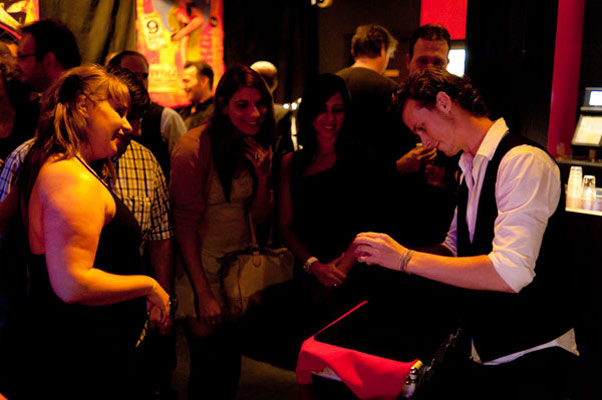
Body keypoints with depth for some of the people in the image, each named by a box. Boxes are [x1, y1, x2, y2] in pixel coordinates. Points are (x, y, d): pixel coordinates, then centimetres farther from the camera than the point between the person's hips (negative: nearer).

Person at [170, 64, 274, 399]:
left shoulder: (258, 149, 4)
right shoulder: (194, 148, -18)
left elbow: (261, 218, 5)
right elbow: (184, 226, -16)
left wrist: (262, 175, -13)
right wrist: (203, 293, -17)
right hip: (202, 267, -6)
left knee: (232, 362, 12)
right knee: (209, 367, 1)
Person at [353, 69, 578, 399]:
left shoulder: (523, 161, -20)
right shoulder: (471, 169, 8)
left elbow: (510, 272, -29)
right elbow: (455, 249, 16)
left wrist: (406, 259, -26)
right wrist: (391, 252, -1)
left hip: (532, 359, -7)